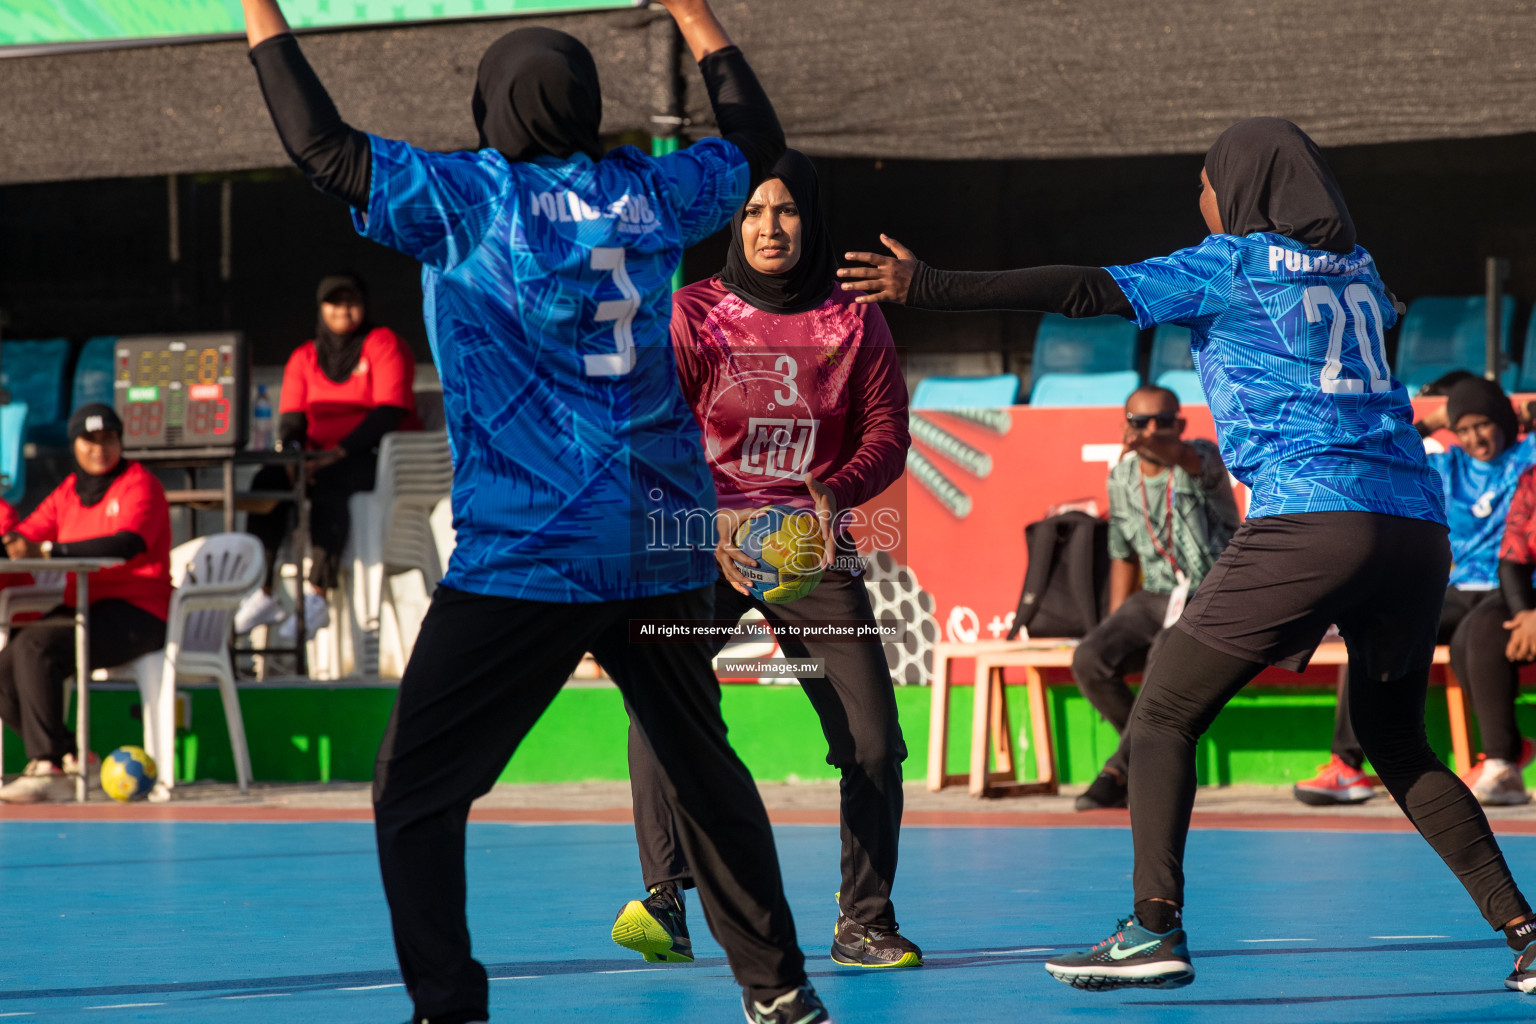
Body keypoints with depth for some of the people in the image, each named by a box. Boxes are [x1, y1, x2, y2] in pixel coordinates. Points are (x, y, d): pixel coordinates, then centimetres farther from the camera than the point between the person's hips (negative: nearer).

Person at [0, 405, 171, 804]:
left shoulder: (140, 484, -4)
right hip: (81, 609, 7)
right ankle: (73, 758, -2)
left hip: (136, 616, -7)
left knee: (34, 646, -30)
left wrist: (48, 550, -29)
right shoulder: (68, 491, 17)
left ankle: (48, 768, -29)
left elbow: (128, 543, -23)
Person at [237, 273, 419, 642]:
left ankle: (317, 596, -37)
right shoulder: (303, 357, 16)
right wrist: (292, 455, -16)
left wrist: (339, 452, -22)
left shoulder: (383, 344, 0)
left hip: (377, 456, -5)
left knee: (328, 483, -36)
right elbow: (291, 418, 7)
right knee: (267, 481, -25)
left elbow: (390, 411, -12)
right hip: (321, 458, 5)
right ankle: (263, 594, -26)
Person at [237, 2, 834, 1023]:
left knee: (416, 789, 0)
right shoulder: (647, 195, 9)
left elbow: (324, 144, -5)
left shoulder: (469, 196, -4)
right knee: (705, 770, 20)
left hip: (527, 553, -5)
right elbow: (757, 140, 26)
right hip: (662, 544, 5)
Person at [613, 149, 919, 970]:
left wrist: (834, 492, -20)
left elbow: (886, 435, 1)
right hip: (702, 542, -2)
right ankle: (664, 900, -22)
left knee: (874, 740, -6)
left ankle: (863, 921, 9)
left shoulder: (853, 323, 4)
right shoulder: (691, 316, -2)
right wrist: (708, 529, -22)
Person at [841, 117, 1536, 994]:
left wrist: (930, 288, -4)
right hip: (1415, 526, 6)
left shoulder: (1230, 264, 5)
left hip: (1307, 519, -6)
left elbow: (1087, 291, -3)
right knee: (1397, 743, 20)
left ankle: (1157, 926, -13)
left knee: (1162, 718, 1)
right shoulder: (1357, 271, 21)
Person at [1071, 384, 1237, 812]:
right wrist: (1115, 629, 9)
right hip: (1155, 600, 5)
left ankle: (1121, 770, -19)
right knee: (1090, 658, -22)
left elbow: (1186, 457, -36)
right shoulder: (1121, 479, 8)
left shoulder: (1203, 458, -9)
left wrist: (1155, 446, -61)